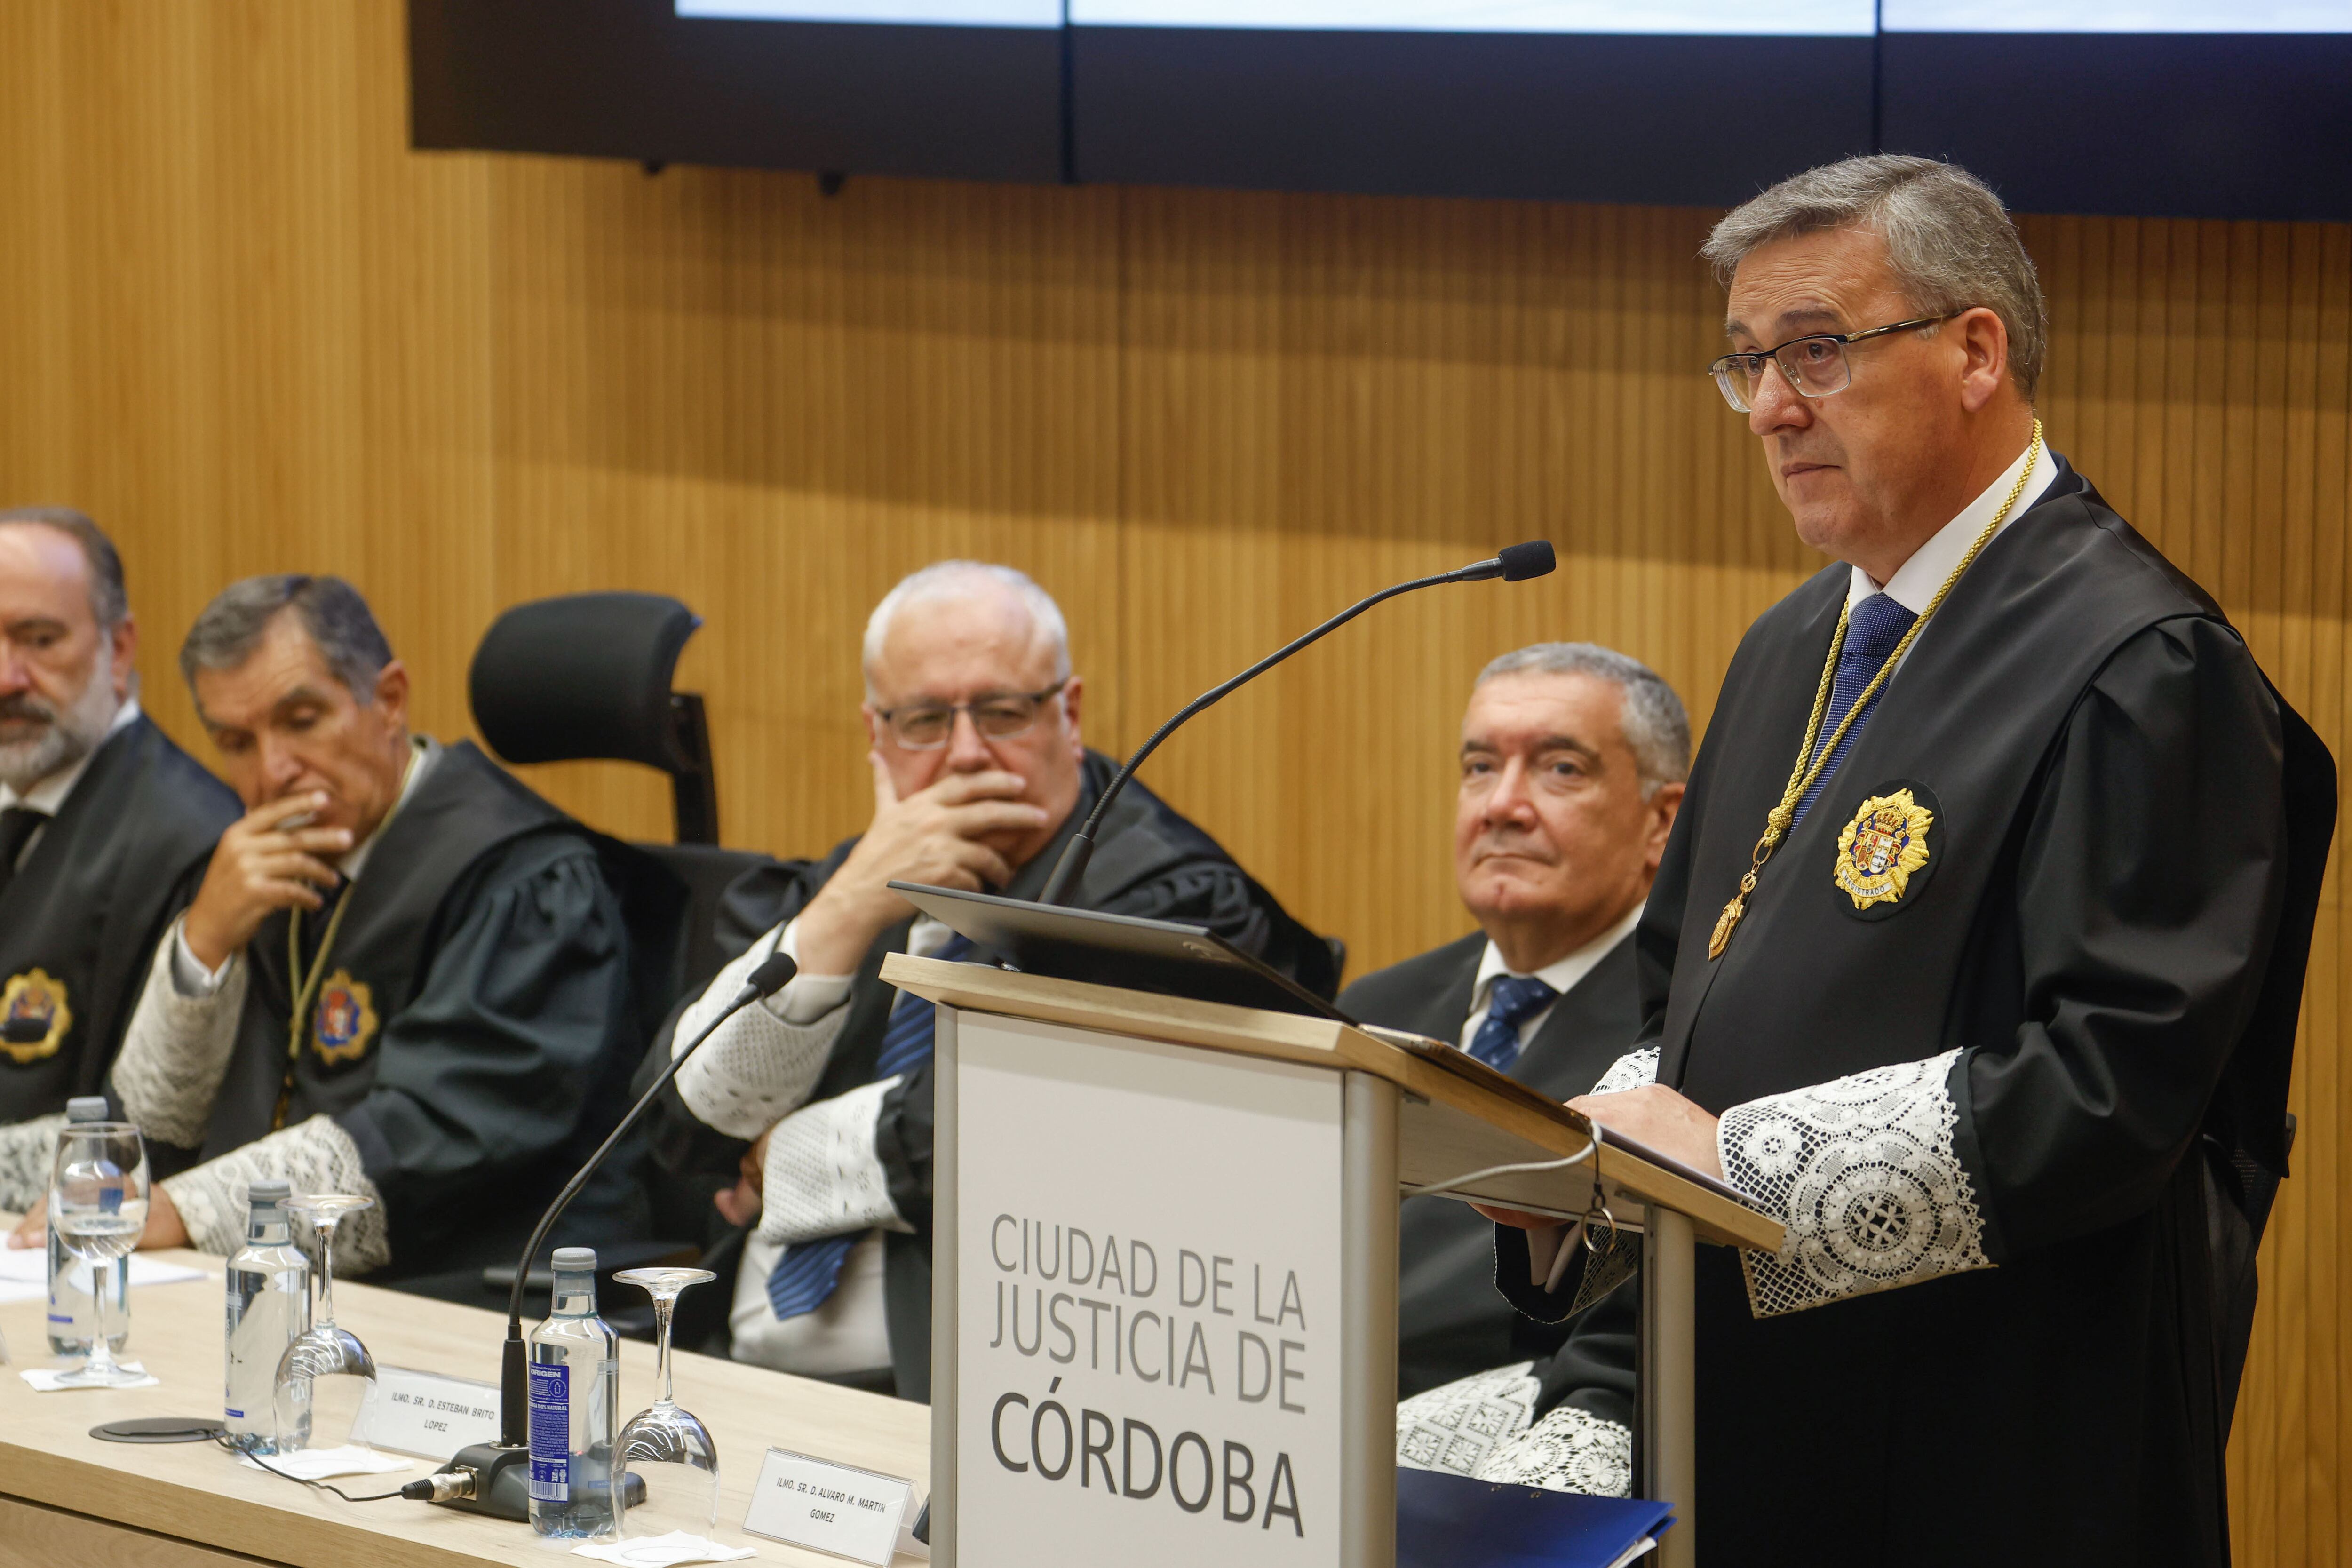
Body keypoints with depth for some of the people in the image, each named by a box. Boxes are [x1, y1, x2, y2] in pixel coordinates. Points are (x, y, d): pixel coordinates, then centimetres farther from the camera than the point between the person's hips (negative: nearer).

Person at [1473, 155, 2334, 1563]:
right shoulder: (1795, 649, 16)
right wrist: (1592, 1150, 1)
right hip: (1740, 1423, 8)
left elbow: (2112, 1090, -22)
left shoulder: (2142, 670, -14)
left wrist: (1745, 1158, -22)